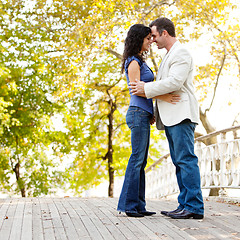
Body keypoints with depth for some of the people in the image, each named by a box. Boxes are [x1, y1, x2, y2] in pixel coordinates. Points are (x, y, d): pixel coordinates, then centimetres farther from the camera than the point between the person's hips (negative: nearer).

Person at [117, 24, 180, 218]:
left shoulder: (140, 62, 21)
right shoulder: (133, 62, -7)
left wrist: (150, 113, 16)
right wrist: (162, 96, -22)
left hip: (143, 114, 10)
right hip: (138, 114, -10)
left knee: (141, 160, 7)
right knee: (137, 159, -9)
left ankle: (138, 206, 10)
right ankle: (128, 204, -5)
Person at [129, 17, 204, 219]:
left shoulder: (181, 53, -6)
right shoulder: (170, 55, 26)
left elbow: (175, 82, -18)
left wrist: (146, 89, -12)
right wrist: (155, 112, 23)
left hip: (181, 115, -10)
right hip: (171, 118, 10)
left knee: (186, 159, -13)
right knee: (179, 162, 7)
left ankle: (195, 207, -12)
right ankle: (185, 205, 8)